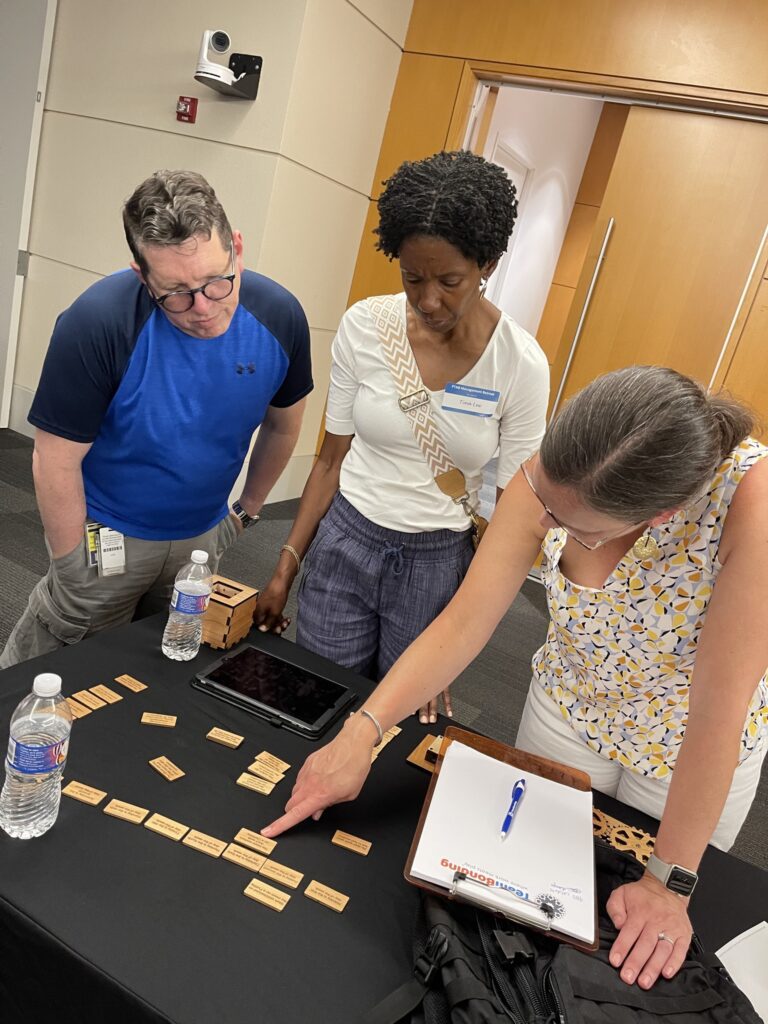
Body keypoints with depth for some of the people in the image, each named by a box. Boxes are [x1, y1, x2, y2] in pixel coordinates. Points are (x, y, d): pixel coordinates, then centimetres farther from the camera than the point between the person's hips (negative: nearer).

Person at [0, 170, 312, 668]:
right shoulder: (98, 321, -26)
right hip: (108, 534, -3)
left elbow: (283, 424, 3)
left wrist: (249, 508, 12)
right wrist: (72, 567, -11)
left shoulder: (280, 317, -14)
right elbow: (58, 460, -18)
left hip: (205, 534, 4)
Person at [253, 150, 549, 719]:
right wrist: (286, 570, 0)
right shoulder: (363, 327, -8)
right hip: (344, 542, 2)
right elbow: (332, 461, 0)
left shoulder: (521, 365, -13)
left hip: (439, 563, -1)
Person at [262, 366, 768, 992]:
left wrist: (670, 882, -23)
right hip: (569, 709, 3)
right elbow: (464, 623, -24)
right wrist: (360, 734, -33)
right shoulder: (553, 477, -27)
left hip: (692, 751, -2)